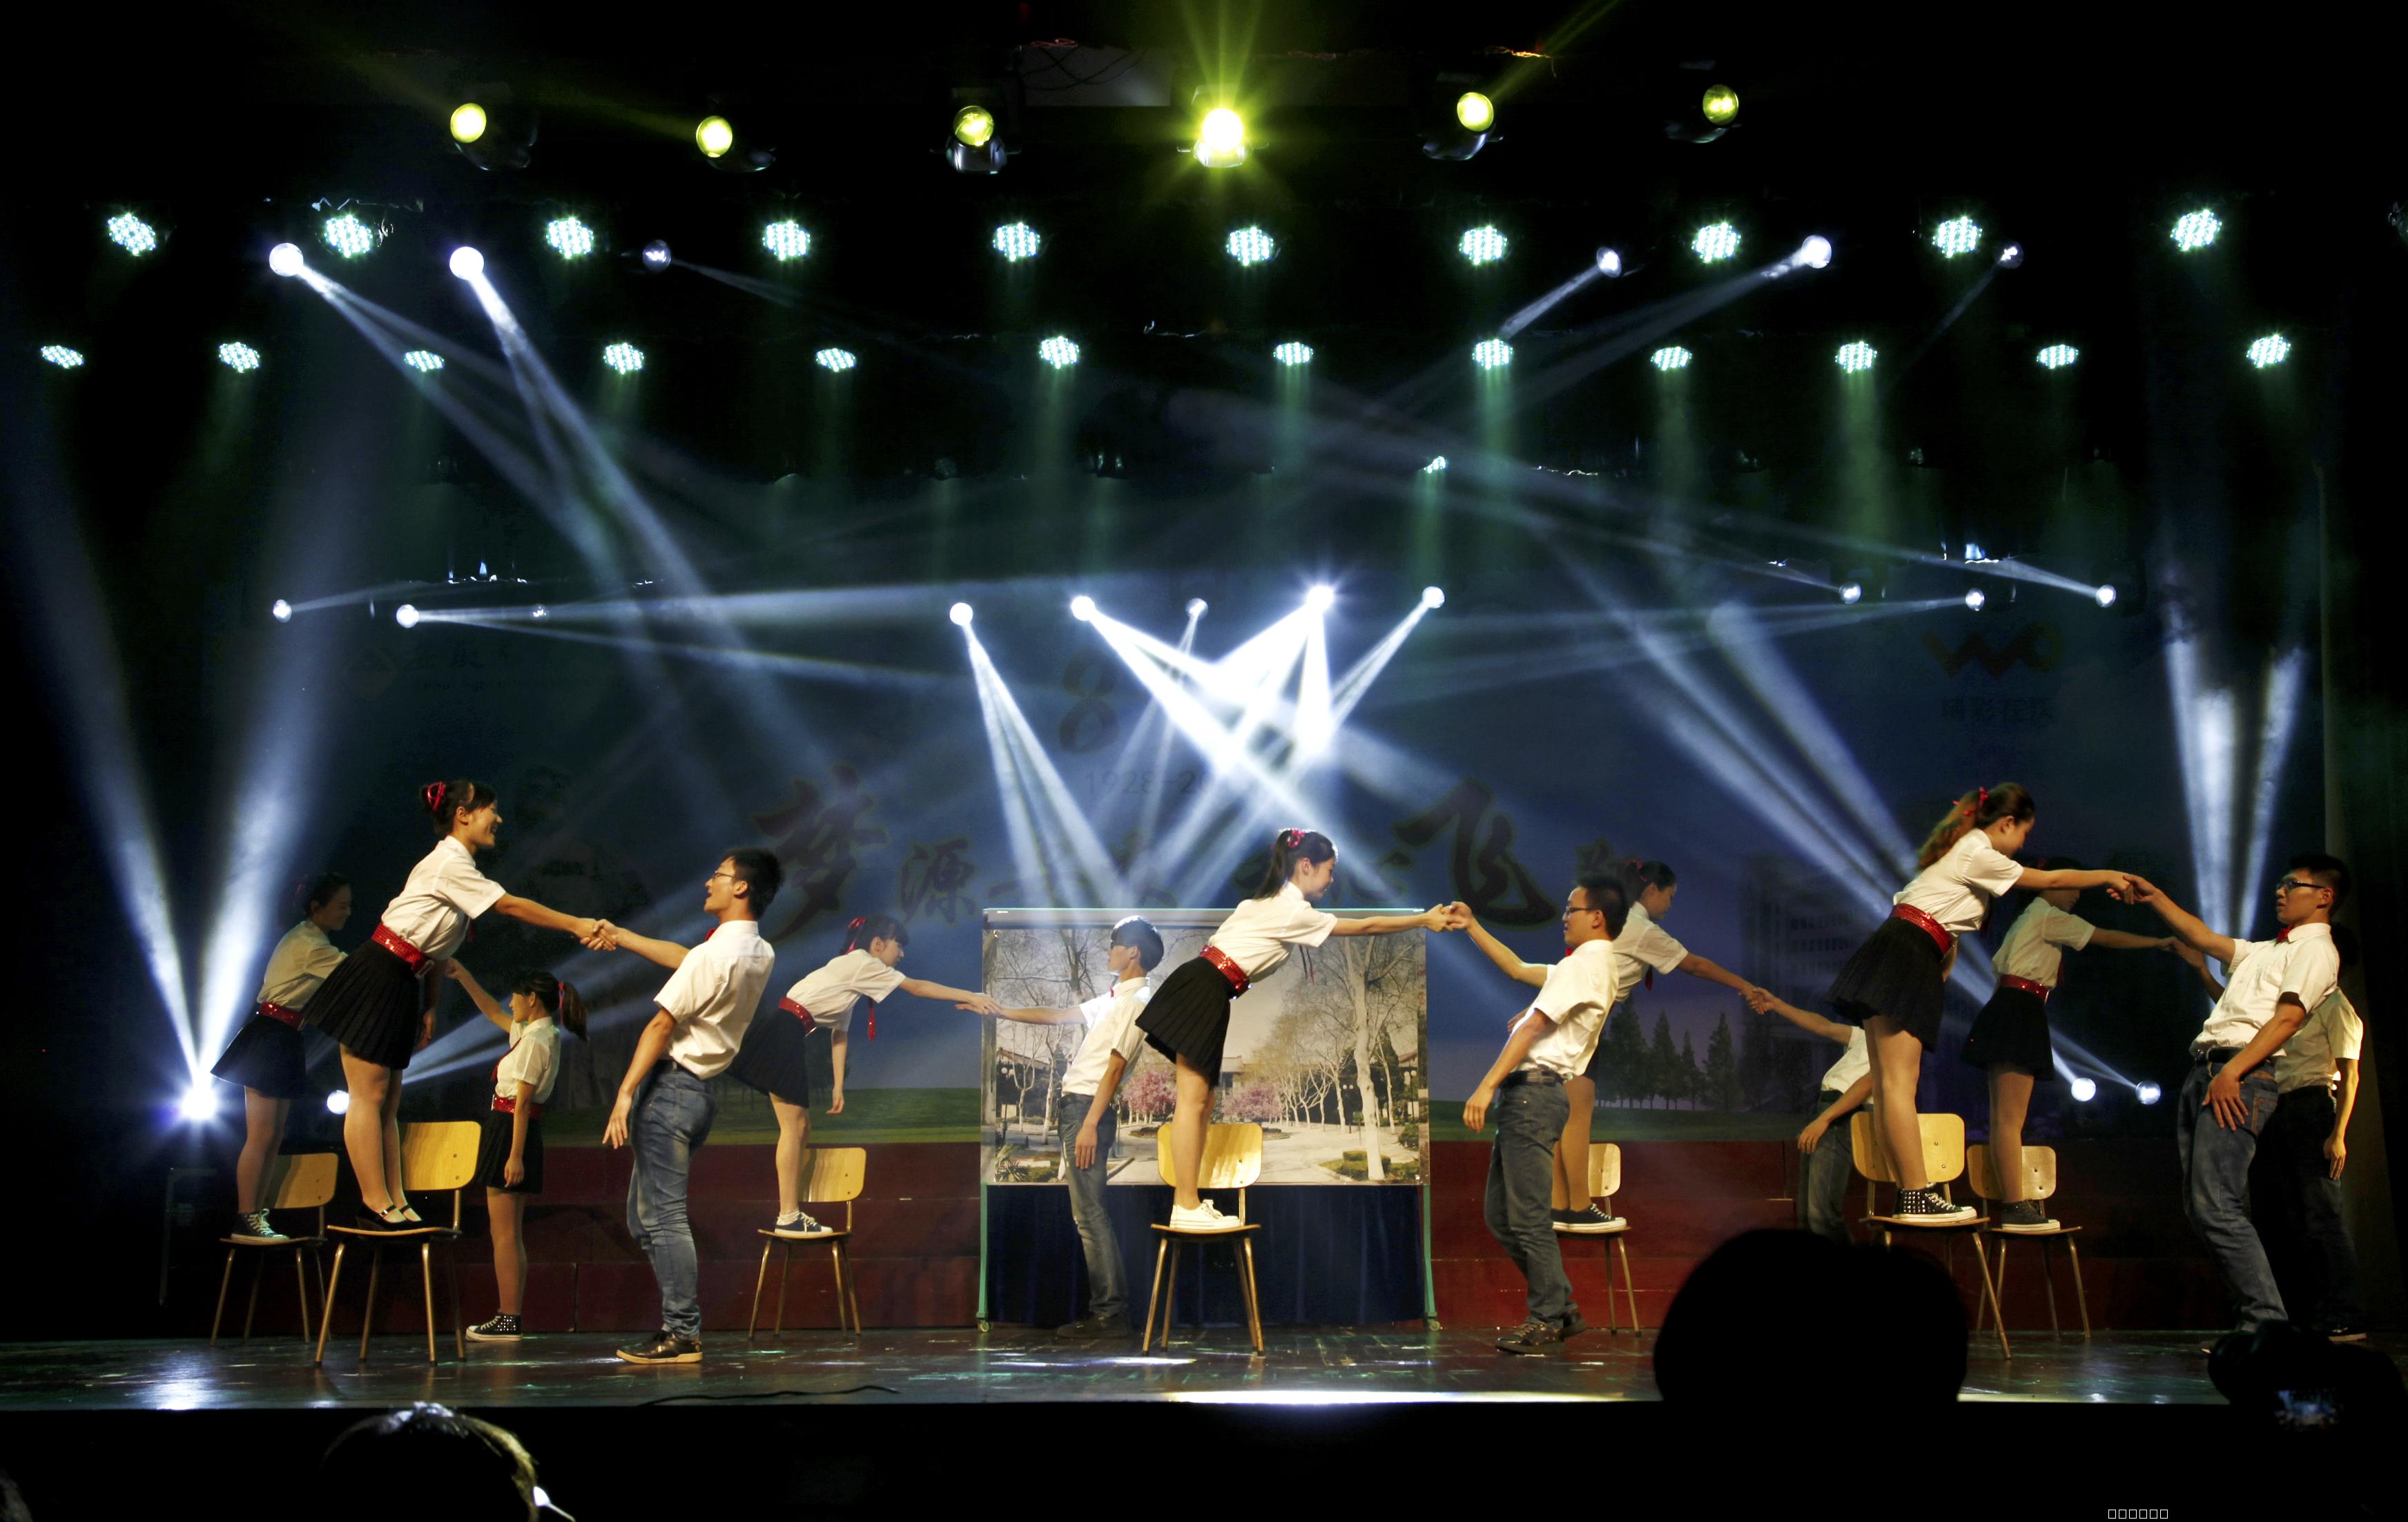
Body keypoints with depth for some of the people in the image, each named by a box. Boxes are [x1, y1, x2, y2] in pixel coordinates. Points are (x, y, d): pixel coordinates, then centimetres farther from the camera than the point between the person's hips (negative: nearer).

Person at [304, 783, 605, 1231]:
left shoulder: (455, 867, 15)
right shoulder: (449, 863, -14)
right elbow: (510, 906, -19)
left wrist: (431, 1008, 15)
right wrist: (576, 925, -18)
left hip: (400, 986, 10)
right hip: (375, 979, -10)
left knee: (388, 1102, 9)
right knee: (369, 1096, -5)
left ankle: (395, 1204, 10)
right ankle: (377, 1206, -4)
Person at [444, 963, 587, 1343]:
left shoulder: (535, 1040, -16)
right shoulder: (539, 1033, 13)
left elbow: (522, 1103, -19)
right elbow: (492, 1013, 28)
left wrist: (515, 1155, -21)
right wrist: (463, 977, 26)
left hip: (511, 1130, -10)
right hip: (517, 1129, 10)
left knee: (504, 1233, -7)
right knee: (510, 1233, 12)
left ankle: (509, 1321, -5)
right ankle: (511, 1317, 15)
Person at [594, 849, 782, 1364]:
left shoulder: (715, 955, -18)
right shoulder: (760, 955, 10)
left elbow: (662, 1024, -16)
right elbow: (682, 959, 23)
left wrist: (626, 1092, -16)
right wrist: (620, 936, 30)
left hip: (669, 1088, -9)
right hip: (700, 1091, 9)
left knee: (663, 1216, -6)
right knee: (646, 1216, 16)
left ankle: (682, 1335, -5)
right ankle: (679, 1324, 16)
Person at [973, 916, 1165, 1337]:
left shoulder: (1135, 1001, -9)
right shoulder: (1114, 999, 21)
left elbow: (1116, 1065, -16)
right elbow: (1058, 1016, 29)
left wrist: (1090, 1123, -21)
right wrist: (1000, 1011, 29)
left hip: (1089, 1109, -10)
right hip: (1075, 1106, 10)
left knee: (1089, 1215, -11)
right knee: (1089, 1214, 9)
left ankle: (1110, 1314, -10)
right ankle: (1107, 1308, 12)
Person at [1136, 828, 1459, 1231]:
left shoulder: (1272, 901, 18)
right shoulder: (1295, 913, -10)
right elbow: (1366, 927, -7)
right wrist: (1425, 920, 2)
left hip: (1202, 991, 10)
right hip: (1203, 992, -10)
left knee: (1202, 1100, 8)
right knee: (1192, 1100, -9)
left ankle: (1187, 1200, 9)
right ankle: (1186, 1208, -8)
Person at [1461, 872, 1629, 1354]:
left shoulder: (1586, 963, -9)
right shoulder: (1600, 965, 23)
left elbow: (1534, 1026, -14)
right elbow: (1517, 970, 33)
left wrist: (1487, 1086, -17)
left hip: (1534, 1092, -11)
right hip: (1526, 1095, 11)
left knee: (1528, 1216, -7)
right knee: (1499, 1212, 12)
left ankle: (1548, 1318, 3)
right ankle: (1562, 1307, 17)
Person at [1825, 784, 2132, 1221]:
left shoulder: (1964, 850, 23)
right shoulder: (1979, 855, -5)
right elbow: (2050, 880, 4)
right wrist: (2109, 876, 18)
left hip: (1890, 955, 10)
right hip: (1905, 958, -10)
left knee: (1887, 1084, 3)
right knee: (1899, 1082, -11)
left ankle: (1906, 1197, 4)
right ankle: (1917, 1195, -12)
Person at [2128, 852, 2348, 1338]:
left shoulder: (2315, 950, 0)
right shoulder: (2267, 950, 28)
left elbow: (2287, 1018, -12)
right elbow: (2203, 937, 36)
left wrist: (2233, 1071, -21)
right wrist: (2155, 897, 28)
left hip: (2244, 1075, -9)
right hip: (2204, 1071, 9)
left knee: (2216, 1206, -19)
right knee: (2200, 1207, 4)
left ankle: (2266, 1321, -16)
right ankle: (2253, 1317, 6)